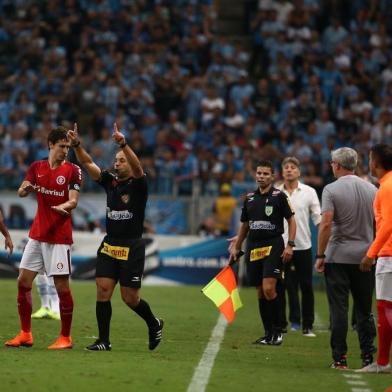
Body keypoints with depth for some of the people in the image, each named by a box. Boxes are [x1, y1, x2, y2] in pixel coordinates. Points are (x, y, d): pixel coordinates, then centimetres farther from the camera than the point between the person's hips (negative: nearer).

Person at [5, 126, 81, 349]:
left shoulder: (73, 170, -4)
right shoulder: (37, 167, 9)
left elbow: (74, 201, -10)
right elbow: (21, 192, 6)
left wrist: (63, 206, -32)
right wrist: (26, 188, -17)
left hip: (60, 237, -5)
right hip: (37, 235, 5)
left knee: (62, 285, -5)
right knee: (23, 281, 3)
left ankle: (66, 338, 5)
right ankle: (25, 335, 12)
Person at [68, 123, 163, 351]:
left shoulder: (138, 185, -7)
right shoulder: (110, 182, 8)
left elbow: (137, 166, -27)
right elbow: (88, 163, 5)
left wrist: (124, 144, -42)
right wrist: (76, 144, -11)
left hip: (132, 249, -5)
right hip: (109, 247, 5)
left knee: (130, 298, -1)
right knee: (103, 291, -6)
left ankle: (154, 324, 27)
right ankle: (104, 341, -1)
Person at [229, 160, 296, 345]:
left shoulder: (279, 196, -3)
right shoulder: (250, 198, 12)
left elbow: (291, 220, -1)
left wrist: (290, 245, -10)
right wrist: (236, 248, 18)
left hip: (273, 246, -5)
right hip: (253, 247, 5)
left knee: (269, 289, -17)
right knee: (260, 292, 6)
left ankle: (277, 330, -4)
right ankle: (268, 334, 13)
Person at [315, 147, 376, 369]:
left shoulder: (331, 190, -8)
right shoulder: (372, 190, 6)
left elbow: (326, 224, -15)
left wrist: (320, 255, -9)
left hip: (338, 257, -4)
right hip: (365, 257, 4)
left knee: (339, 309, -1)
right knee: (365, 310, 9)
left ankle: (340, 358, -4)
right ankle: (368, 357, 7)